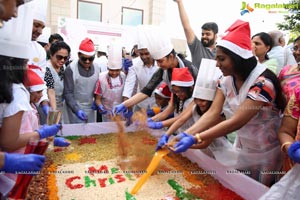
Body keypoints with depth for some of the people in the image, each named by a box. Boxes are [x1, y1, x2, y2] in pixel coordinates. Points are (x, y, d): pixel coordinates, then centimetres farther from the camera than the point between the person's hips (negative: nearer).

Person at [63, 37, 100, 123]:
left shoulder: (97, 68, 2)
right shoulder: (70, 69, -12)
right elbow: (67, 93, -13)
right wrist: (77, 110, -23)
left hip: (91, 109, 4)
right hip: (75, 108, -4)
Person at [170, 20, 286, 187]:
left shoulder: (263, 82, -28)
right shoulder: (227, 80, -7)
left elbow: (236, 122, -34)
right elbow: (212, 114, -15)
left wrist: (195, 139, -38)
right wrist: (184, 135, -27)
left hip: (265, 153, -5)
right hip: (241, 149, 5)